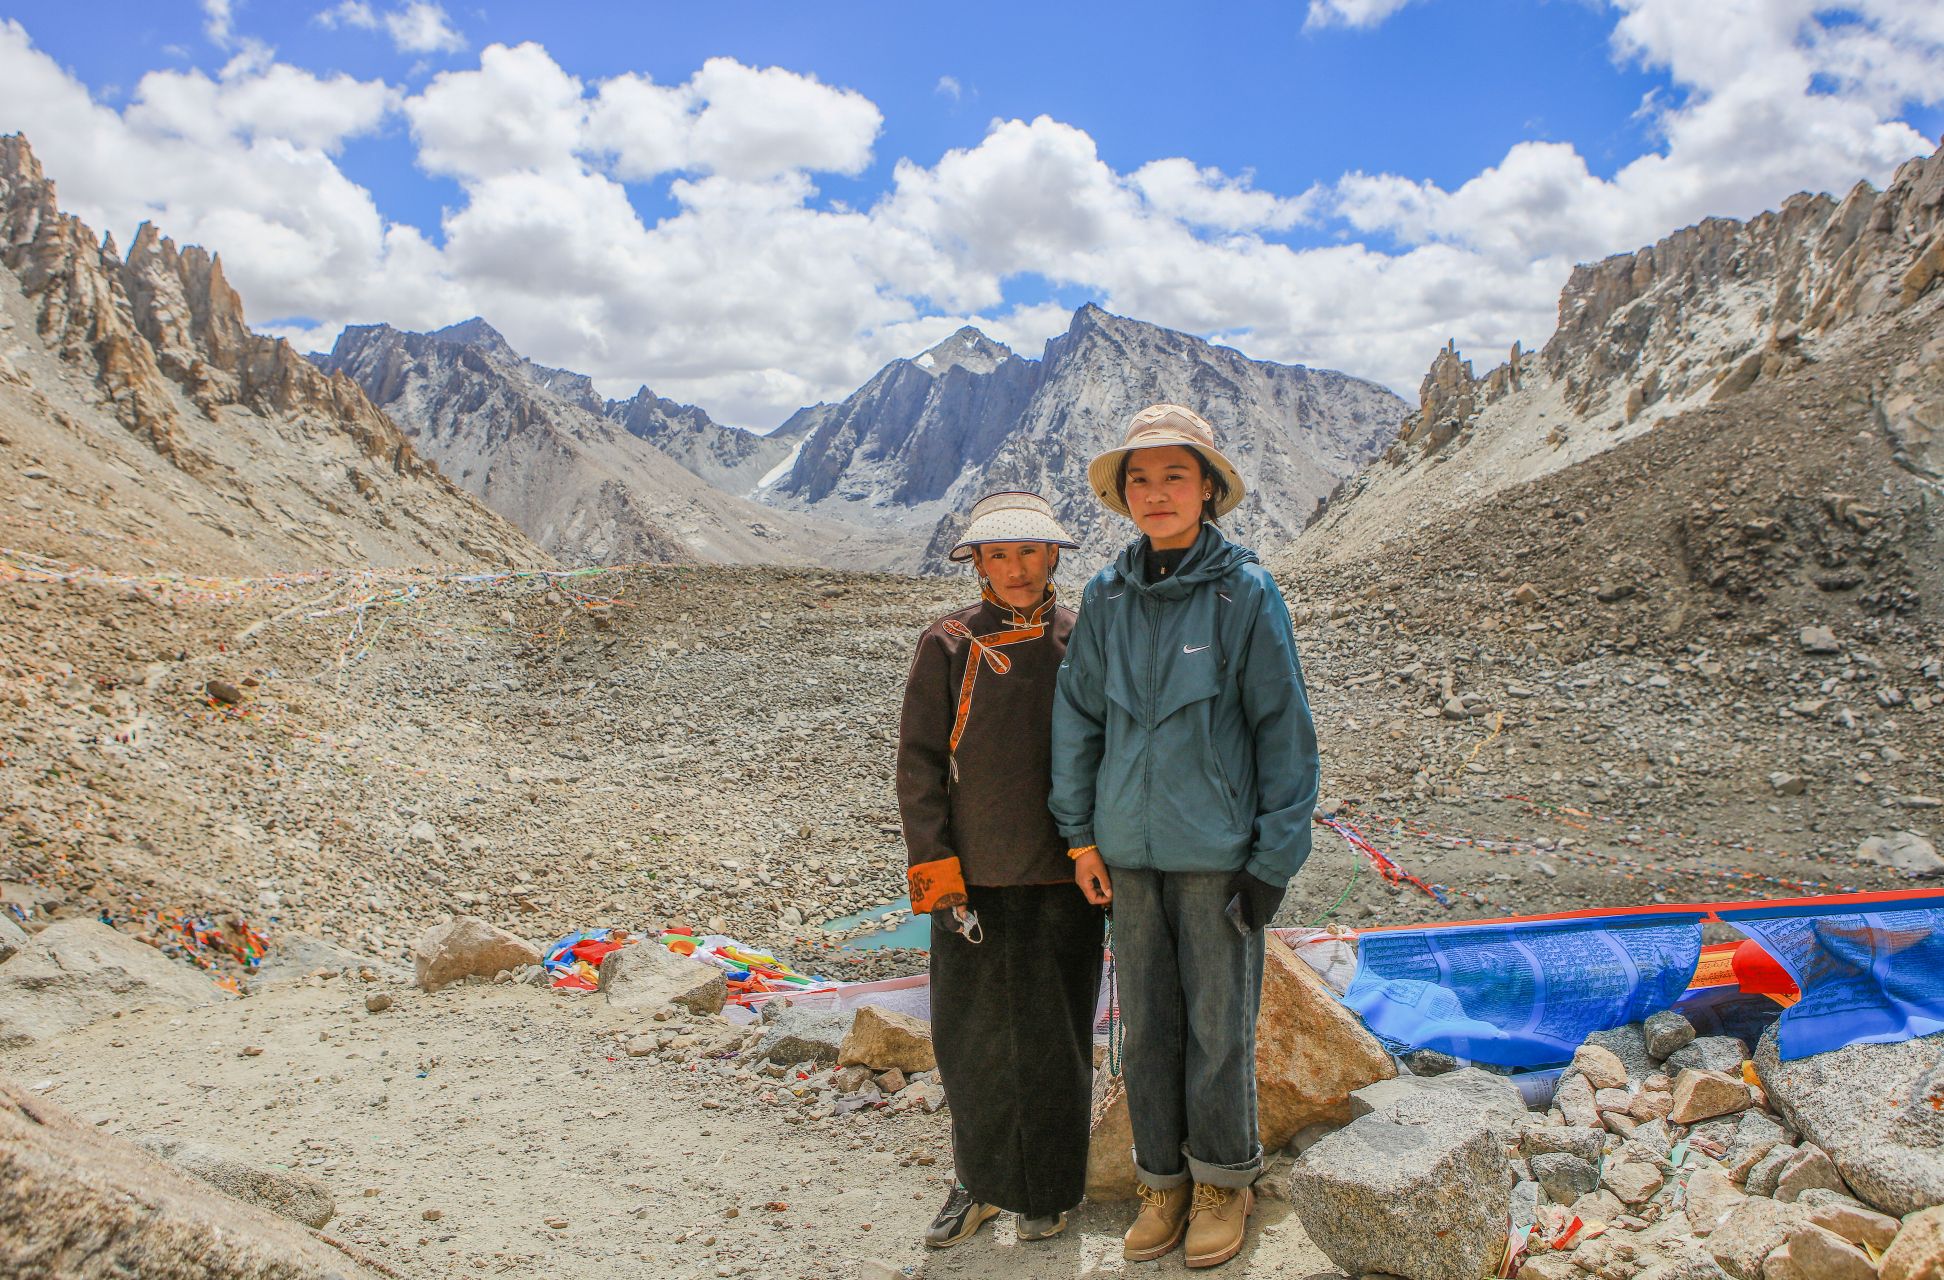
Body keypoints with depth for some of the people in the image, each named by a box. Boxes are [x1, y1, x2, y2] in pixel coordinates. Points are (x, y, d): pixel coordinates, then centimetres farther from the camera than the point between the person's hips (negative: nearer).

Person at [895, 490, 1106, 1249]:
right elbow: (918, 765, -2)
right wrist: (936, 873, -8)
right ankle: (982, 1182, 30)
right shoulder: (948, 646, 0)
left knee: (1053, 1040, 8)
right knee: (970, 1038, 8)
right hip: (974, 876, 0)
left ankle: (1048, 1193, 28)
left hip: (1062, 875, 0)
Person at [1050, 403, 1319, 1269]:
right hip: (1130, 849, 4)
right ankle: (1162, 1179, 31)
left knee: (1219, 1023, 8)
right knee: (1145, 1024, 13)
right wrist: (1079, 834, 5)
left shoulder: (1246, 594, -9)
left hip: (1217, 850, -3)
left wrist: (1275, 857, -8)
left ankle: (1224, 1179, 30)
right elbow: (1077, 717, 9)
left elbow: (1285, 732, -6)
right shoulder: (1107, 596, 2)